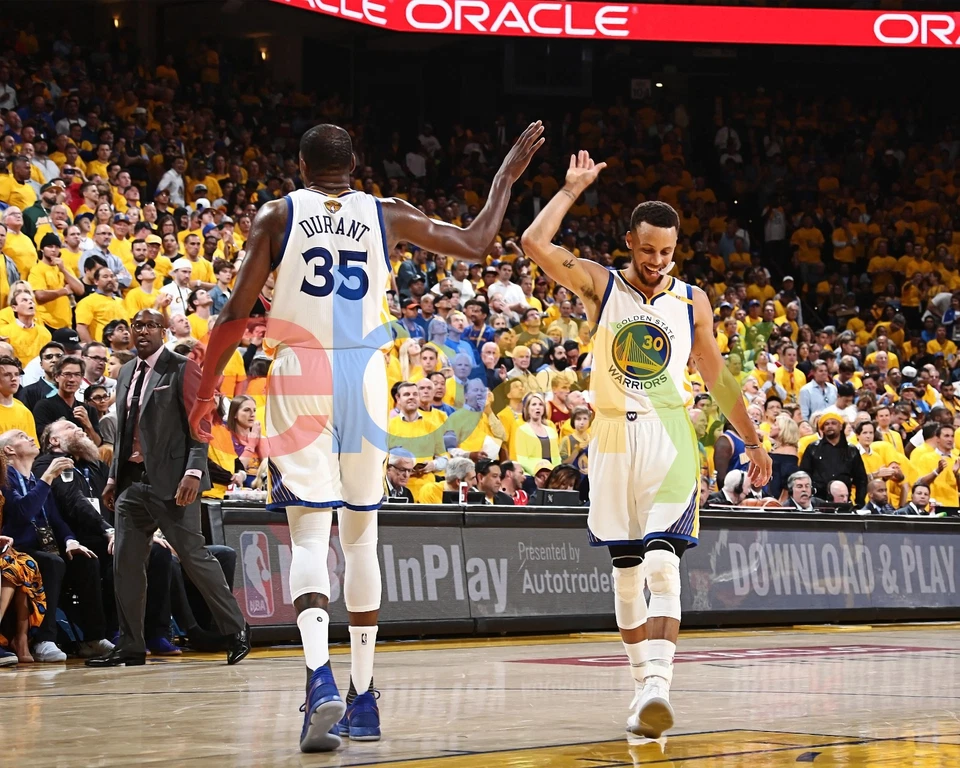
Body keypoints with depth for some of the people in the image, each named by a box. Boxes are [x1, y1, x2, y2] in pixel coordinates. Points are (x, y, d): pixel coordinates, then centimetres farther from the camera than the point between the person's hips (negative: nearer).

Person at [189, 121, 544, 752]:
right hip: (365, 375, 2)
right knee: (361, 534, 13)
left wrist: (205, 391, 7)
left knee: (310, 534, -5)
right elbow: (475, 242, 17)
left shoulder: (278, 216, 2)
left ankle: (321, 677, -28)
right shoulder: (387, 215, 7)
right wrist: (507, 175, 30)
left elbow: (237, 313, -2)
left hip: (300, 374, -2)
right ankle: (363, 695, 17)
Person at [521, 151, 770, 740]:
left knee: (662, 563, -18)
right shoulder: (601, 285, 3)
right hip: (614, 437, 1)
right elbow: (536, 244, -12)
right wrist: (573, 189, -4)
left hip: (670, 438, -1)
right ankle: (645, 687, 17)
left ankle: (658, 683, -30)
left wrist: (752, 441, 18)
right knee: (627, 572, 7)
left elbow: (717, 376, 17)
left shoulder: (692, 301, 7)